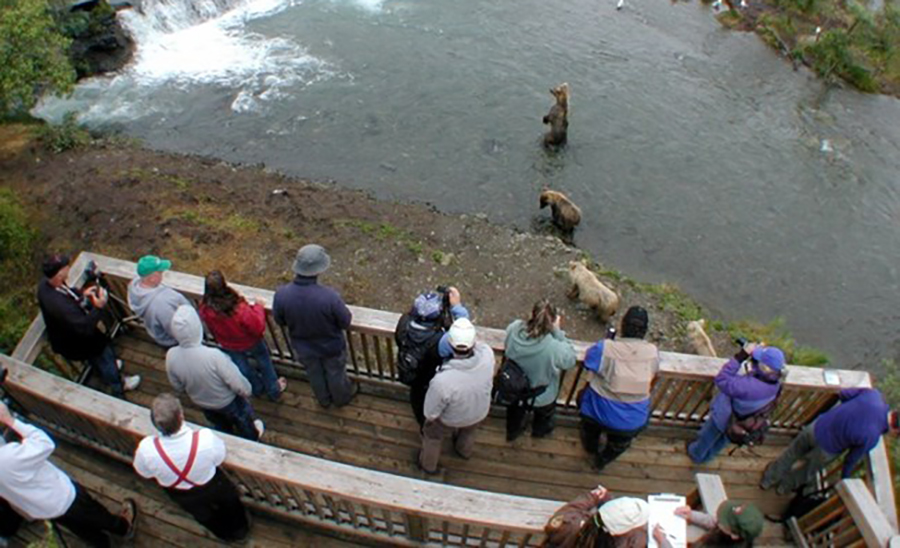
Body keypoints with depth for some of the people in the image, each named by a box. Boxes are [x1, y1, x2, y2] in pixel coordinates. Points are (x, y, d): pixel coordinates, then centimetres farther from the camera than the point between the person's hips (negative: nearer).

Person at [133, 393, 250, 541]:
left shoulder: (146, 449, -39)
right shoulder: (206, 439, -43)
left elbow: (144, 473, -15)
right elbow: (219, 458, -19)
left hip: (181, 497, 2)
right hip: (212, 488, -1)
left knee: (203, 514, 35)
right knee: (230, 501, 34)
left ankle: (225, 534, 64)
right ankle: (240, 531, 61)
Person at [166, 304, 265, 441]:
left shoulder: (171, 356, -27)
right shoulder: (214, 356, -43)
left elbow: (178, 387, -7)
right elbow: (239, 385, -31)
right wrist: (247, 391, -8)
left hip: (201, 403, 4)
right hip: (227, 402, -4)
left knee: (221, 427, 34)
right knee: (243, 421, 30)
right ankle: (252, 437, 59)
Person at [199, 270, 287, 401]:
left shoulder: (205, 309, -30)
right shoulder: (239, 308, -44)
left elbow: (211, 330, -9)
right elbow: (258, 327, -30)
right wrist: (258, 307, -15)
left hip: (228, 346, 4)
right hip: (250, 342, -3)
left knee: (242, 367, 32)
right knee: (264, 362, 27)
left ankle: (257, 388, 58)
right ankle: (274, 390, 48)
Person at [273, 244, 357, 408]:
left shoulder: (281, 294, -30)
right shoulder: (329, 296, -40)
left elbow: (279, 321, -10)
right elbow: (345, 322, -22)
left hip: (303, 348, 3)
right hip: (331, 348, -3)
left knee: (315, 375, 33)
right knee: (335, 374, 29)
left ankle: (324, 400, 60)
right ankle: (342, 398, 58)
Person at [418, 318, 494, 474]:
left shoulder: (442, 380, -46)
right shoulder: (487, 354, -38)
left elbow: (432, 410, -23)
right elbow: (478, 344, -10)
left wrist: (429, 417, -2)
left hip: (450, 418, -3)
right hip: (479, 412, 3)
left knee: (432, 435, 31)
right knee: (468, 431, 38)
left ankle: (428, 465, 59)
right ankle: (465, 451, 69)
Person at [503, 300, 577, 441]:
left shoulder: (513, 329, -32)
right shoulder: (554, 348, -42)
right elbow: (571, 360, -19)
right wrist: (557, 331, -24)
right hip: (542, 399, -2)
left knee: (516, 411, 38)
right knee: (544, 413, 37)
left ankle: (513, 431, 67)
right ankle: (540, 430, 67)